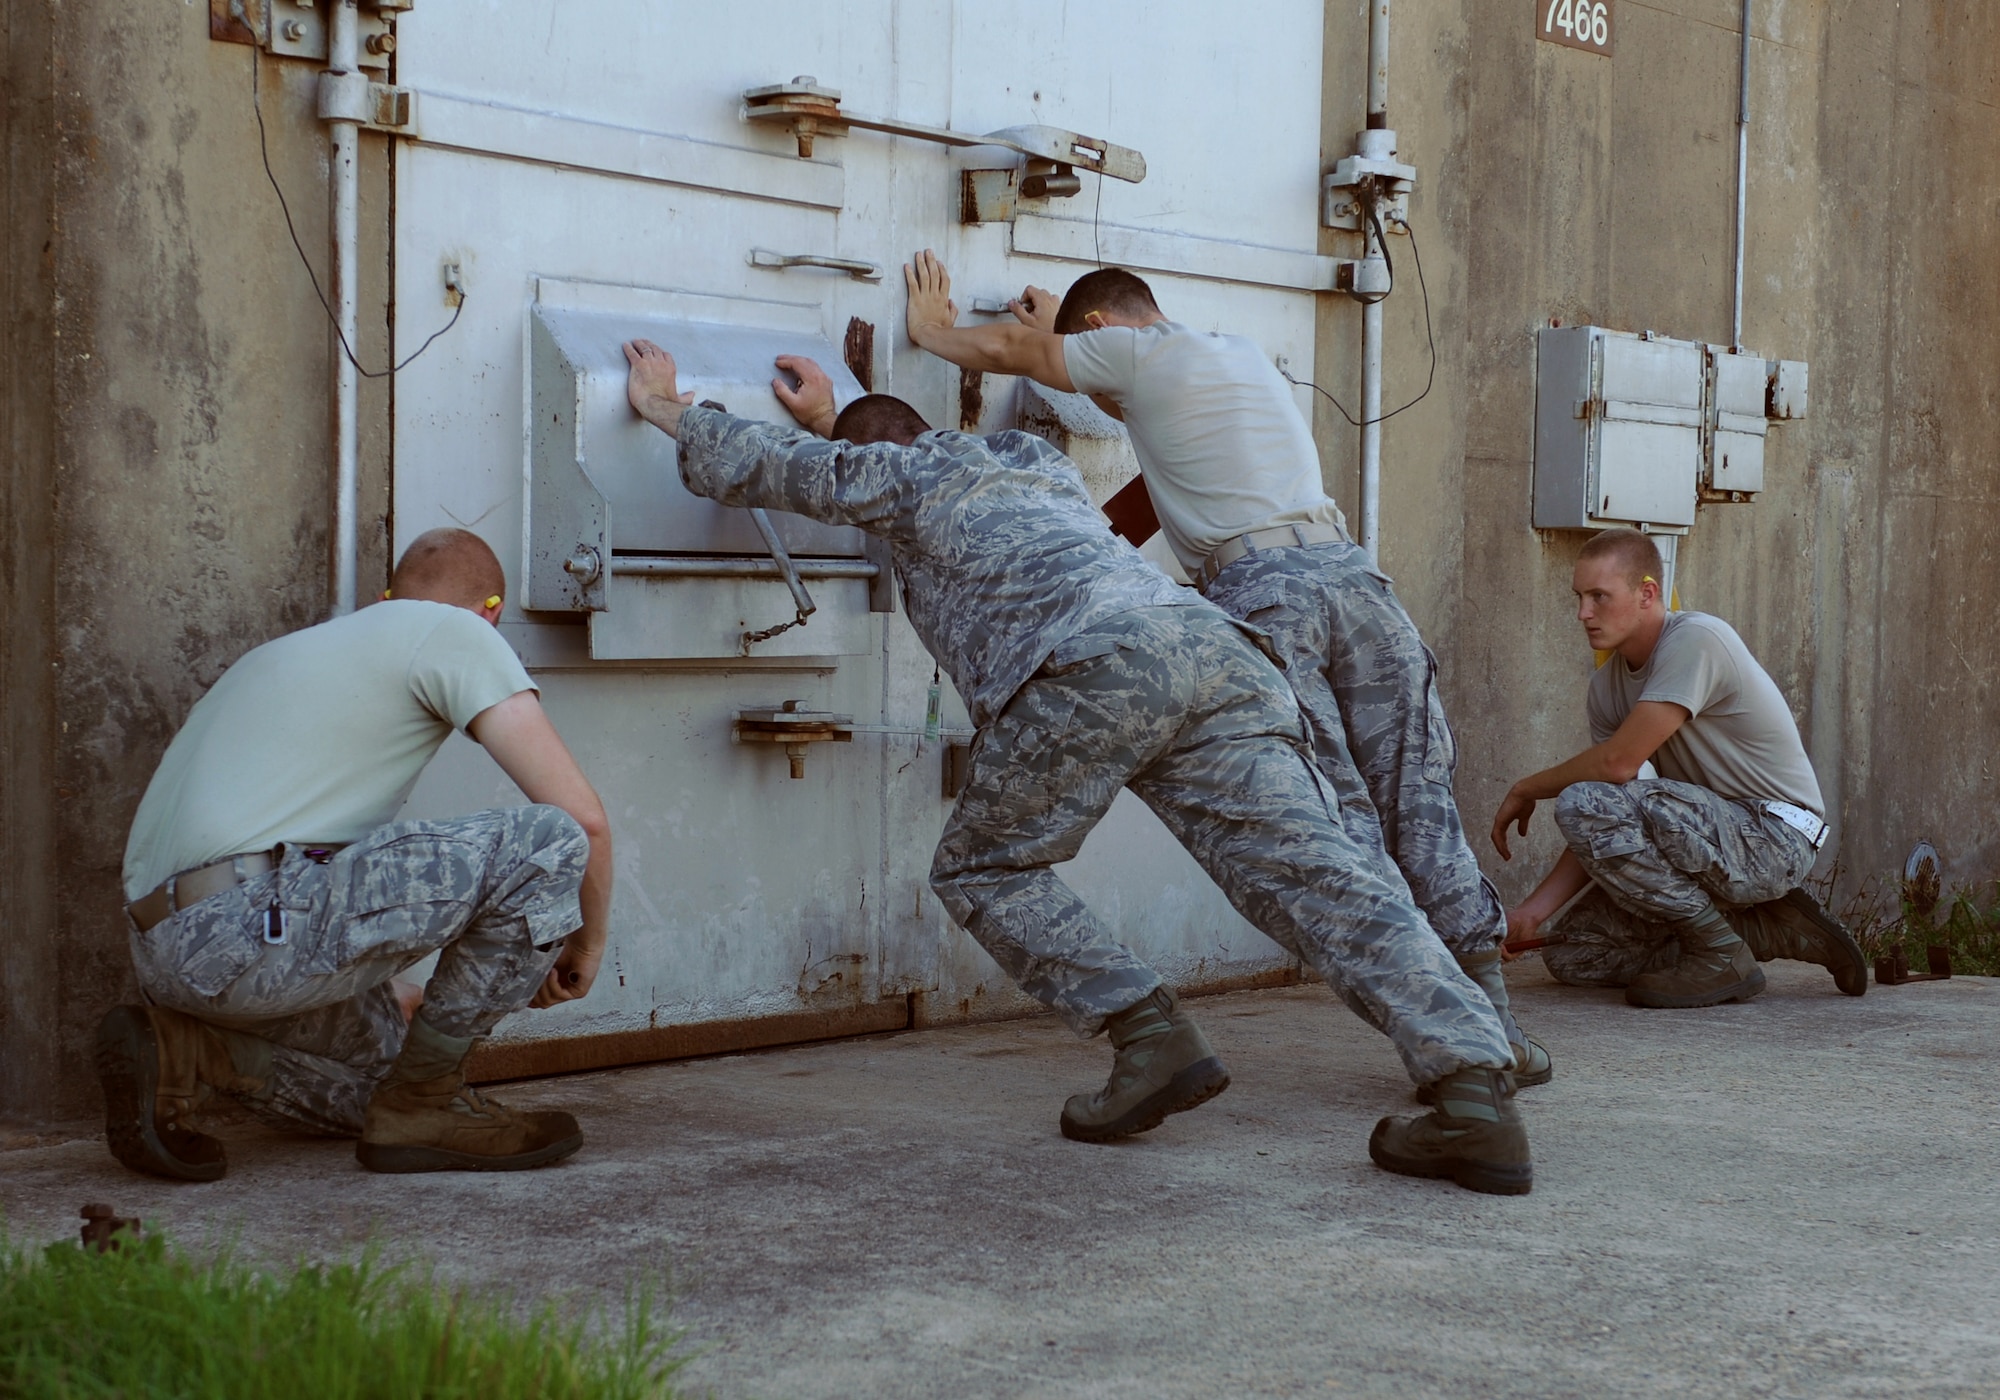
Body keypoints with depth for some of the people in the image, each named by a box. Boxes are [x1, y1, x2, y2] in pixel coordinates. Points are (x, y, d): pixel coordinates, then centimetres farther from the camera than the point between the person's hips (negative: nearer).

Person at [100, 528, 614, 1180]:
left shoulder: (287, 649, 32)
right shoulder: (455, 632, 5)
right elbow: (582, 816, -3)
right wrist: (585, 942, 18)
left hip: (163, 949, 10)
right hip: (254, 924, -10)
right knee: (549, 844, -9)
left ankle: (182, 1051, 7)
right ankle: (424, 1102, 2)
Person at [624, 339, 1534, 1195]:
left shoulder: (904, 471, 23)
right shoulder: (1037, 463, 42)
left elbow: (757, 467, 30)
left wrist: (670, 411, 47)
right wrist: (833, 420, 68)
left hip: (1095, 662, -6)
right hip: (1215, 646, 6)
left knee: (981, 868, 15)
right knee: (1322, 876, -5)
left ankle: (1152, 1039, -3)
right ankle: (1477, 1095, -22)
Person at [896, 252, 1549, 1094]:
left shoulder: (1132, 351, 10)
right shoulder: (1247, 356, 30)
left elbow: (1004, 349, 22)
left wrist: (932, 330, 41)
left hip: (1260, 594, -6)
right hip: (1352, 575, 6)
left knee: (1336, 823, -7)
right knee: (1419, 803, 2)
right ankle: (1490, 1018, -2)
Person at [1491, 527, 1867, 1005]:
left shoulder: (1695, 639, -18)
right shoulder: (1608, 685, 7)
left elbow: (1616, 764, -23)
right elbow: (1604, 834, 4)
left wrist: (1525, 790, -6)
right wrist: (1535, 908, -8)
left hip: (1774, 837, -9)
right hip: (1713, 835, 9)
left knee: (1581, 803, -26)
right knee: (1571, 956, 4)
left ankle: (1723, 956, -12)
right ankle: (1773, 931, 8)